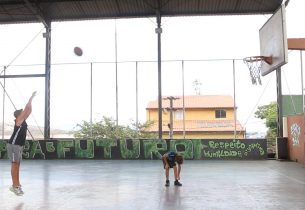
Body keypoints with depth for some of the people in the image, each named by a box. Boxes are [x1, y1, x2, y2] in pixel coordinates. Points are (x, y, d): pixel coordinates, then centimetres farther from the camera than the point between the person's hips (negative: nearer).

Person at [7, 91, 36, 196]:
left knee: (17, 165, 9)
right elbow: (26, 109, -15)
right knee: (15, 164, -8)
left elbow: (29, 110, 16)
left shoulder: (23, 121, 12)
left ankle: (17, 184, 13)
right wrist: (31, 98, -8)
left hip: (19, 145, 9)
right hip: (13, 145, -9)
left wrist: (32, 99, 14)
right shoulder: (19, 120, -10)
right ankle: (15, 186, -7)